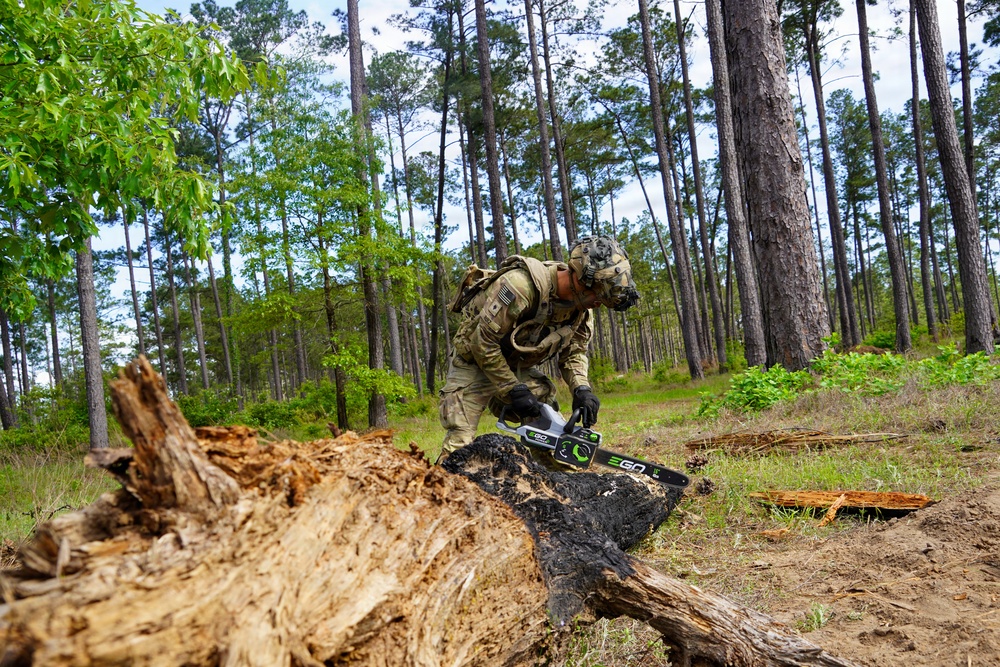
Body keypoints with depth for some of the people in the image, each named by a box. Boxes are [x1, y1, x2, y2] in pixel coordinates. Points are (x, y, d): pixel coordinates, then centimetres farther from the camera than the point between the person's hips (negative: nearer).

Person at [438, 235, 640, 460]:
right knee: (458, 449, -14)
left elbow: (574, 352, 2)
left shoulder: (581, 308, -11)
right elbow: (483, 342, -28)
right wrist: (514, 390, -24)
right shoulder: (521, 285, -34)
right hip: (475, 362, -7)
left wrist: (582, 389, -17)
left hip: (517, 365, 7)